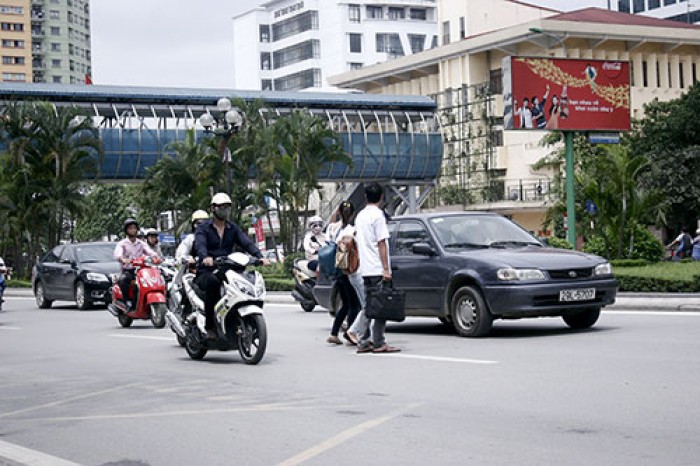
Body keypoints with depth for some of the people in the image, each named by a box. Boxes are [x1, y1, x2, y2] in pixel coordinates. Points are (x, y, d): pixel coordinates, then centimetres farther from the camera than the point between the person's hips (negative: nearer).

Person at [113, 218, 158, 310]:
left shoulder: (142, 243, 17)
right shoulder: (122, 244, 7)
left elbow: (149, 251, -1)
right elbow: (117, 253, -15)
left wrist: (155, 256, -26)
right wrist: (123, 259, -39)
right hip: (127, 271, -3)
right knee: (123, 280, -36)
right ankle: (127, 301, -26)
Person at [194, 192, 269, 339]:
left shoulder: (233, 228, 16)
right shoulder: (203, 227, 4)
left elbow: (247, 243, 1)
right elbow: (199, 244, -16)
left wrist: (260, 257, -19)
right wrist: (205, 257, -40)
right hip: (207, 272, -4)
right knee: (212, 282, -38)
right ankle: (210, 326, -31)